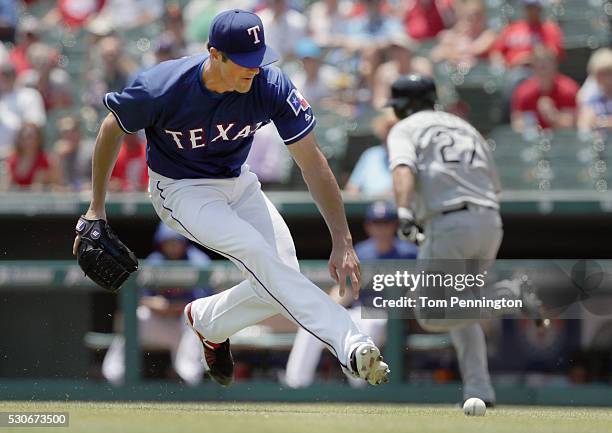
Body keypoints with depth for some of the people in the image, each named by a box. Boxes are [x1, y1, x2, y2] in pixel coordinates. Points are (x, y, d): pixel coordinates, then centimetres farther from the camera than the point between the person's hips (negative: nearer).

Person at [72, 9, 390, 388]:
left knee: (280, 280, -12)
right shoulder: (162, 89, -28)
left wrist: (343, 242, -24)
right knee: (255, 251, -29)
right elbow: (112, 129, -8)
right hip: (181, 191, -4)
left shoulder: (272, 86, -22)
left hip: (239, 184, 4)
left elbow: (313, 163, -19)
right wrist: (97, 207, -2)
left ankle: (207, 321, 20)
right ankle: (350, 345, -37)